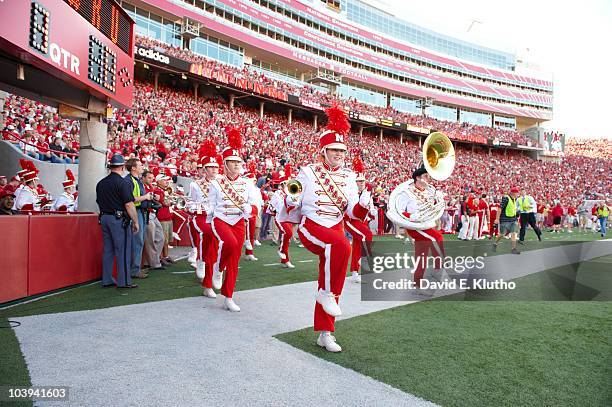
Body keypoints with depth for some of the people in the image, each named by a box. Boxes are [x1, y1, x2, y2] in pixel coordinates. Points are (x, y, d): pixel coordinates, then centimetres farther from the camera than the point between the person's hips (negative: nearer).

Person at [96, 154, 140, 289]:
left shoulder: (101, 183, 11)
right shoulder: (122, 183, -13)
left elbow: (99, 202, 16)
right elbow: (129, 204, -16)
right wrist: (135, 222, -9)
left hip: (104, 218, 8)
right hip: (119, 219, -7)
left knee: (108, 249, 12)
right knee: (123, 250, -2)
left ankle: (107, 280, 17)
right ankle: (124, 281, 1)